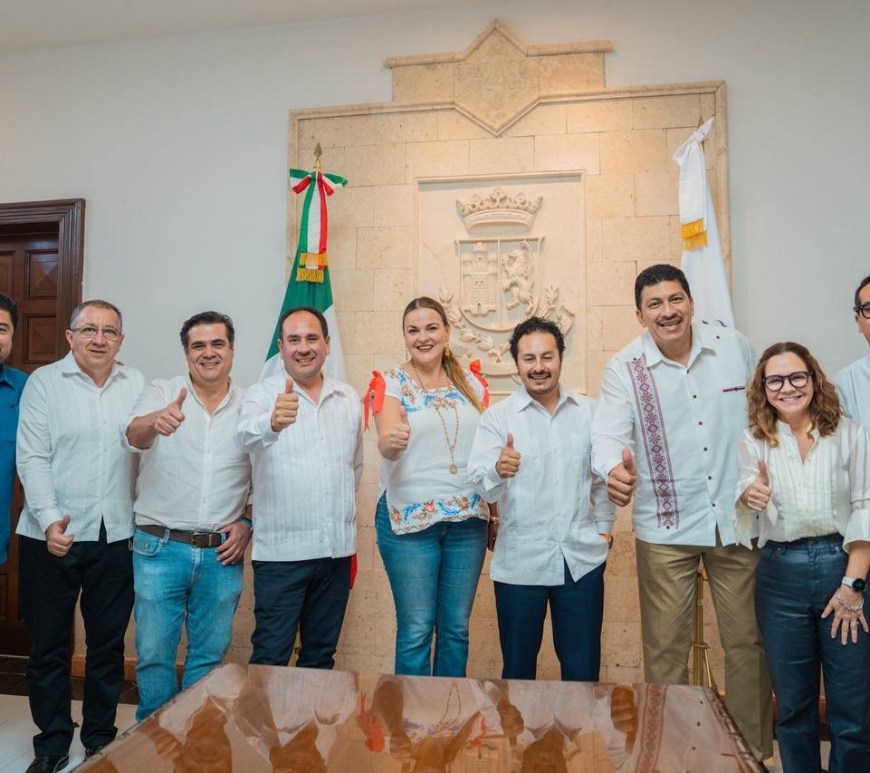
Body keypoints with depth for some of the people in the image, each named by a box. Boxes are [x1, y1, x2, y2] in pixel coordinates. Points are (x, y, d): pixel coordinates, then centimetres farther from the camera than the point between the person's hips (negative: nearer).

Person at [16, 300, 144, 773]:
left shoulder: (136, 384, 7)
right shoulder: (44, 382, 0)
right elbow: (32, 458, -5)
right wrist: (49, 519, -16)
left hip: (117, 537, 2)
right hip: (53, 535, -2)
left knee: (109, 644, 12)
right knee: (48, 645, 10)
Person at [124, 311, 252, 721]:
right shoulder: (161, 393, -1)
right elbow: (134, 437, -21)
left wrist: (248, 523, -3)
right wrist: (155, 422, -43)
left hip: (222, 553, 2)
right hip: (160, 547, -1)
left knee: (210, 656, 13)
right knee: (153, 654, 8)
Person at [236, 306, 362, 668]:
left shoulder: (349, 398, 8)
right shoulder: (261, 395, -5)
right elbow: (246, 438, -27)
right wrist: (272, 422, -48)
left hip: (337, 548, 4)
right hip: (281, 549, -4)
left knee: (321, 654, 17)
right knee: (271, 658, 3)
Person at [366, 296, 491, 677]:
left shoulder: (470, 381, 8)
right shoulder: (391, 383, -3)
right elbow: (386, 442, -19)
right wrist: (391, 442, -42)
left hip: (468, 520, 4)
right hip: (409, 520, -3)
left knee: (456, 627, 12)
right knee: (416, 629, 2)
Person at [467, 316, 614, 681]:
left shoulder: (589, 412, 6)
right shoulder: (497, 416, -3)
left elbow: (602, 476, 16)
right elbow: (478, 480, -14)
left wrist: (604, 525, 8)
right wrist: (498, 470, -34)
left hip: (582, 558, 2)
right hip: (519, 561, -2)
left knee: (583, 664, 13)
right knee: (518, 663, 11)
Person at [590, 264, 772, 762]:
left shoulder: (735, 347, 0)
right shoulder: (624, 369, -7)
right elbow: (608, 434, -19)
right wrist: (614, 468, -41)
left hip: (739, 520, 2)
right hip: (665, 529, -2)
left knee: (748, 642, 13)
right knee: (666, 648, 8)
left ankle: (755, 750, 34)